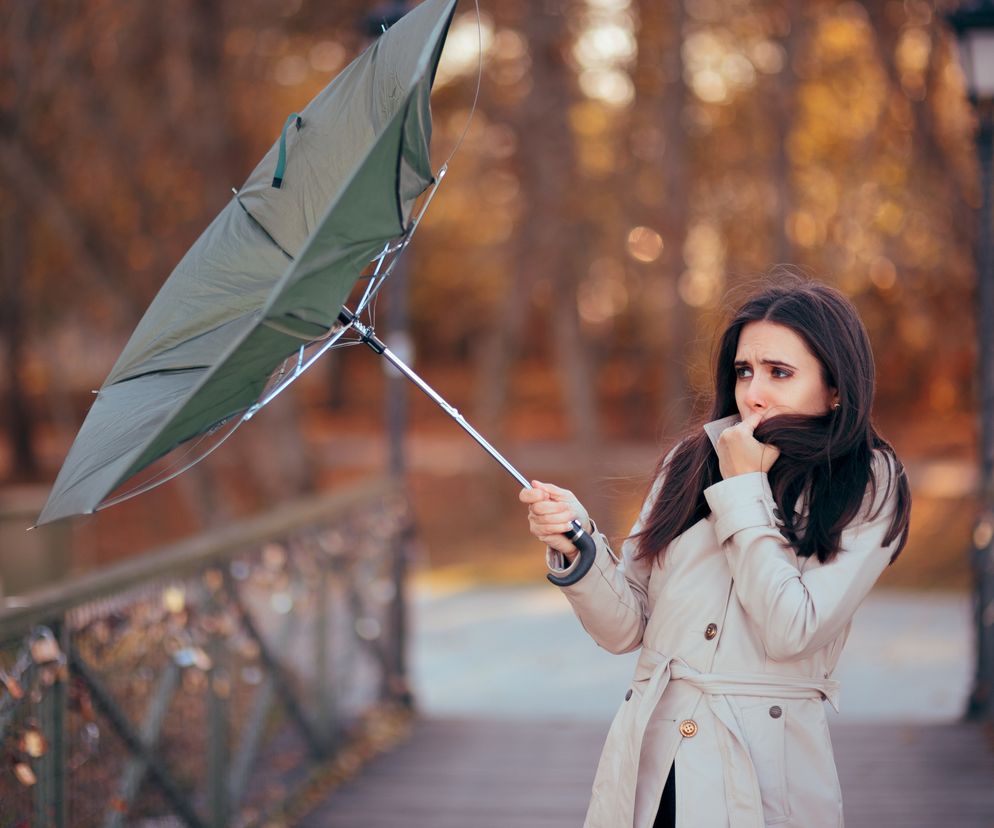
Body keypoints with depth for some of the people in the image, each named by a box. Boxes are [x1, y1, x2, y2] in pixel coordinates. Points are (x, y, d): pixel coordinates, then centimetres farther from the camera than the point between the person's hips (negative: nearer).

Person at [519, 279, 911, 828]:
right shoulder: (692, 462, 4)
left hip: (767, 776, -3)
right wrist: (578, 548, -15)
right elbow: (626, 629, 3)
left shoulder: (868, 489, -4)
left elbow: (793, 631, -16)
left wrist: (743, 488, -9)